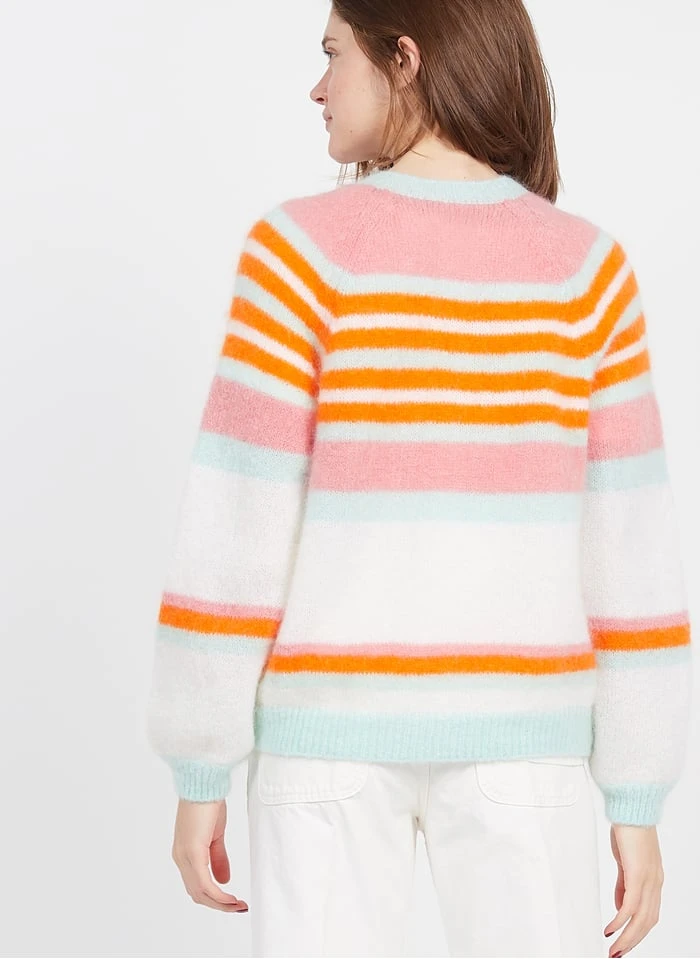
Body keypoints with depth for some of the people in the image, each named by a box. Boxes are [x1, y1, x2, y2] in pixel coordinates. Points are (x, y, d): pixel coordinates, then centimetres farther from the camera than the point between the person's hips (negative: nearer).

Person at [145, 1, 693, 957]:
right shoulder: (590, 270, -3)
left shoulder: (303, 248, -10)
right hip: (515, 728, 2)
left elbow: (235, 532, -10)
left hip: (331, 718, -1)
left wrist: (198, 773, 0)